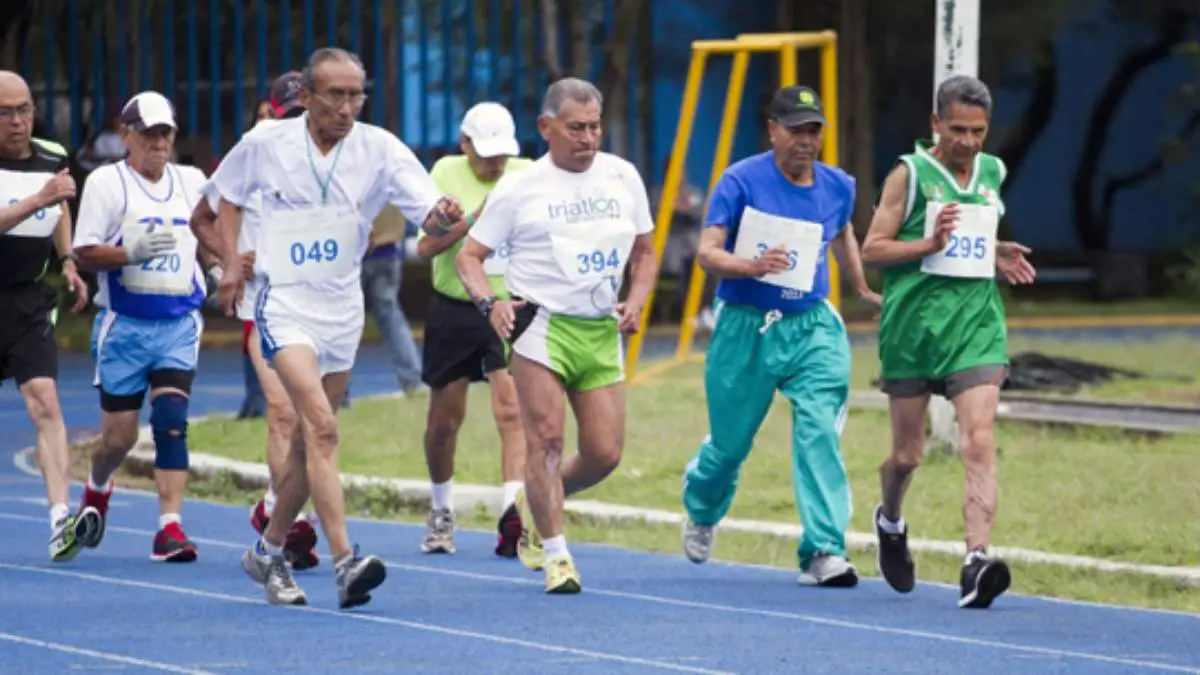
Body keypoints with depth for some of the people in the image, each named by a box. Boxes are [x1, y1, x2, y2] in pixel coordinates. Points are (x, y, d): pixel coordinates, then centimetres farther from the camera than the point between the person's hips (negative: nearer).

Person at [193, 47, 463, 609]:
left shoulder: (379, 149, -5)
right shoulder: (264, 144, -6)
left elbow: (427, 211, -13)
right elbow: (227, 195, 14)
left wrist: (442, 215, -36)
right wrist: (232, 261, 5)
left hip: (342, 308, 4)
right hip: (284, 303, -4)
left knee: (309, 440, 13)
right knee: (322, 424, -21)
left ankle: (268, 551, 32)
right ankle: (345, 562, -29)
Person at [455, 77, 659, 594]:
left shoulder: (623, 177, 10)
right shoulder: (519, 188, -1)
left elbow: (644, 252, 21)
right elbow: (469, 255, 4)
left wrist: (636, 300, 3)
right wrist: (490, 302, -14)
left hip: (602, 332, 4)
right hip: (542, 325, -4)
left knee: (605, 453, 1)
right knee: (546, 440, -12)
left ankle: (536, 503, 29)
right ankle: (555, 554, -3)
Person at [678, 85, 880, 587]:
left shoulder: (837, 187, 4)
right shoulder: (741, 181, -9)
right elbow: (708, 252, -13)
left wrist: (862, 288, 32)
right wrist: (752, 266, -31)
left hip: (812, 327, 2)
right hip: (745, 326, -2)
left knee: (819, 430, -17)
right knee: (730, 442, 10)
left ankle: (824, 551, -19)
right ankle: (701, 511, 44)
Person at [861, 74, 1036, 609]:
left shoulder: (993, 174, 11)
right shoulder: (910, 174, -3)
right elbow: (872, 249, -5)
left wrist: (998, 257, 7)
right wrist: (931, 244, -19)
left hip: (975, 325, 3)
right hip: (912, 326, -3)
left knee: (980, 442, -16)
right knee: (907, 453, 9)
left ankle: (976, 563, -26)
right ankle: (890, 523, 41)